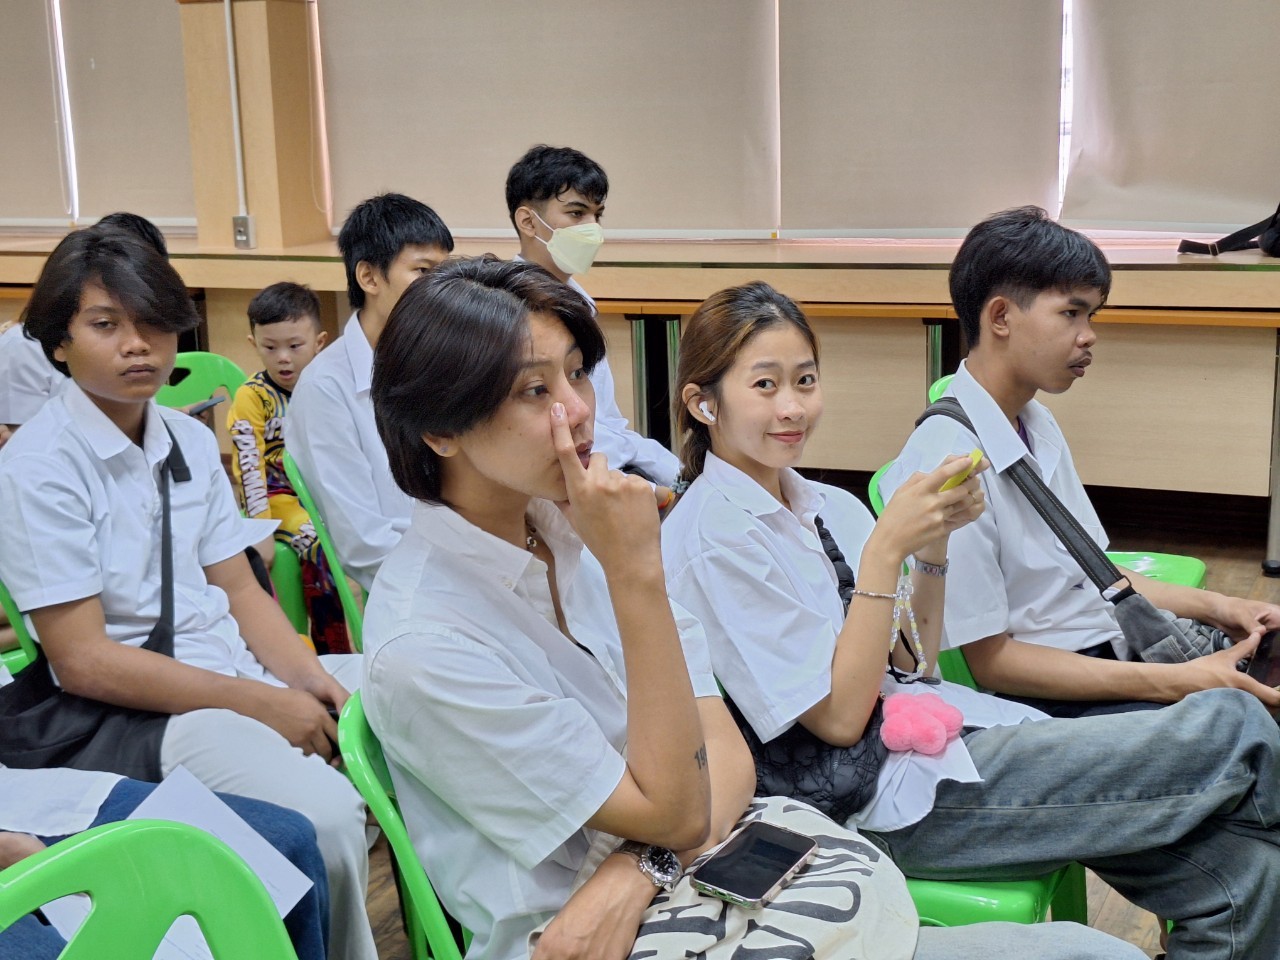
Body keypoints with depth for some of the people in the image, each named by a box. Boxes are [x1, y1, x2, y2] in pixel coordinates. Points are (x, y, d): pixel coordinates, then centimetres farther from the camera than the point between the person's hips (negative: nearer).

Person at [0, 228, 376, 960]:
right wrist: (258, 702, -19)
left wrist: (309, 676, -12)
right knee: (326, 815, -28)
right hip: (139, 707, -7)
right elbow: (82, 660, -17)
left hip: (237, 666, 7)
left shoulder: (192, 441, 6)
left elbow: (238, 588, 8)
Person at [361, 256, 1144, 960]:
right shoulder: (422, 645, -19)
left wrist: (641, 868, -20)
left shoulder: (579, 525, 0)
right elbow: (673, 809, -16)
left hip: (712, 863, 6)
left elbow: (727, 759, 0)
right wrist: (638, 576, -24)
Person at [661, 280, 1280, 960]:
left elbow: (914, 662, 12)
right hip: (884, 798, -7)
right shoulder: (714, 539, -13)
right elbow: (839, 718, -16)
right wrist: (885, 548, -19)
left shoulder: (819, 505, 10)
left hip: (933, 734, 7)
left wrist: (935, 544, -3)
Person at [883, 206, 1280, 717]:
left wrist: (1214, 606, 6)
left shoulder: (1037, 424, 11)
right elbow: (990, 660, -17)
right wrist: (1175, 683, -19)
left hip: (1113, 653, 9)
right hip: (1047, 699, -9)